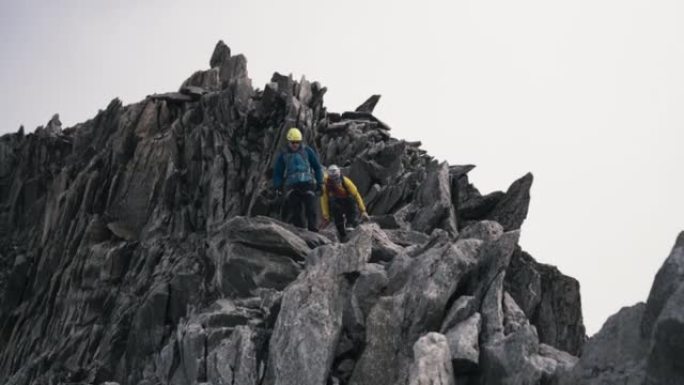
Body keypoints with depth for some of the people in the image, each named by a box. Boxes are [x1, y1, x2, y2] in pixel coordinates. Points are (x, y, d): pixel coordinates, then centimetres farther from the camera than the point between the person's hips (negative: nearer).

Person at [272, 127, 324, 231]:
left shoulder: (307, 151, 7)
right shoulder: (283, 155, 9)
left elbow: (317, 167, 12)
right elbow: (277, 172, 15)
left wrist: (320, 182, 7)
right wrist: (278, 187, 6)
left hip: (307, 183, -1)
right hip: (292, 185, 1)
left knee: (311, 209, -8)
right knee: (294, 211, -5)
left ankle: (312, 229, -4)